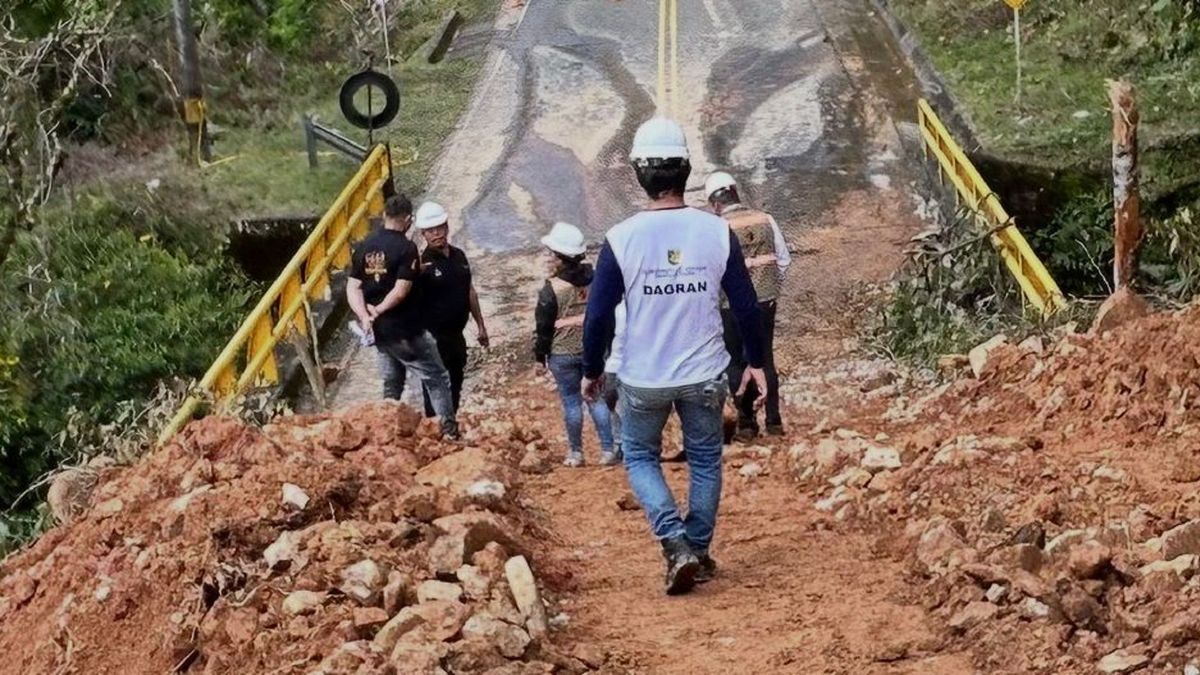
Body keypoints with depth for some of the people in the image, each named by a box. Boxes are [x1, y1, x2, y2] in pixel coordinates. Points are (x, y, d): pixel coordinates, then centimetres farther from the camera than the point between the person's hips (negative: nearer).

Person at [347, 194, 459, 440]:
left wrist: (364, 315, -12)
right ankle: (449, 428, 0)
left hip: (380, 330, 6)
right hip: (406, 331, -6)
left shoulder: (363, 247, 4)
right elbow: (401, 291, -21)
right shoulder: (406, 248, -15)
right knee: (437, 378, 4)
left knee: (392, 383, 19)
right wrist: (378, 310, -11)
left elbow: (353, 287, -1)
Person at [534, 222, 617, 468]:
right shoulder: (595, 279, -1)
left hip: (563, 353, -4)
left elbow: (544, 326, -9)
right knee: (597, 398, 10)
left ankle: (576, 452, 11)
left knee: (571, 402, 5)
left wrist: (540, 353, 3)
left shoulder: (552, 289, -15)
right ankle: (608, 450, 8)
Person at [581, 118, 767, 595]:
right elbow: (746, 306, -1)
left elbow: (599, 315, -7)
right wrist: (756, 361, 14)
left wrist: (592, 371, 8)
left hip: (643, 378, -1)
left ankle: (676, 546, -1)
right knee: (705, 458, 20)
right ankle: (699, 553, 24)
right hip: (704, 376, 1)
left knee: (640, 457, 17)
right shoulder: (717, 232, -8)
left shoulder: (622, 239, -13)